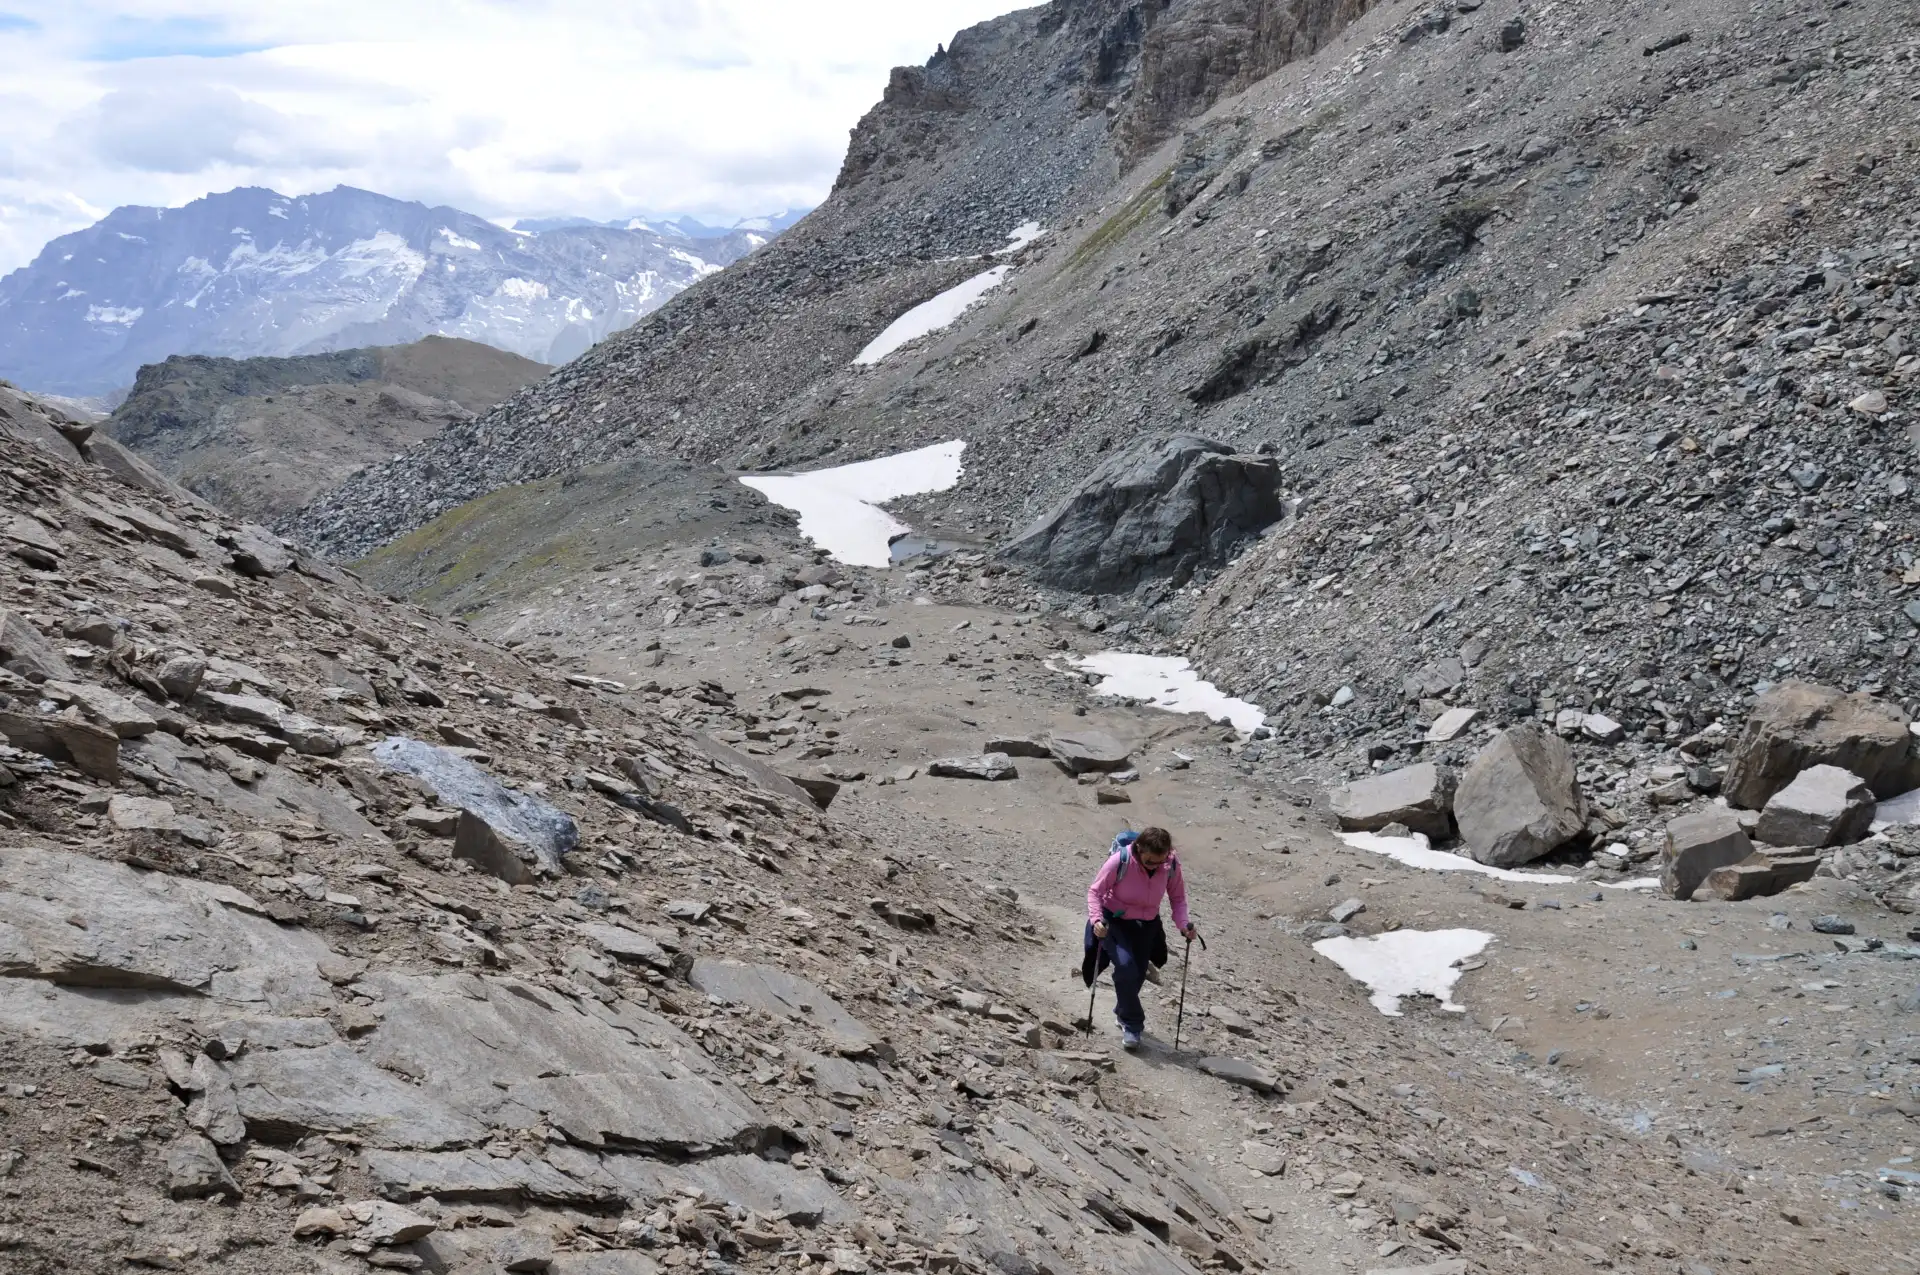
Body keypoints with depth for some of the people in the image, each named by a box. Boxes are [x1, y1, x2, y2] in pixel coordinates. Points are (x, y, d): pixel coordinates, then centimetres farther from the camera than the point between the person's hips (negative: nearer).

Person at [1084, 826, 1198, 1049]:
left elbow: (1178, 898, -6)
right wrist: (1096, 919, -34)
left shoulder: (1172, 864, -19)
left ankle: (1124, 1012, 44)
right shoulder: (1120, 861, -29)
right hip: (1114, 920, -4)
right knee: (1126, 967, -23)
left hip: (1147, 925, 4)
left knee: (1138, 975, 12)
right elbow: (1095, 891, -19)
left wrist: (1184, 924, -22)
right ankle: (1132, 1024, -3)